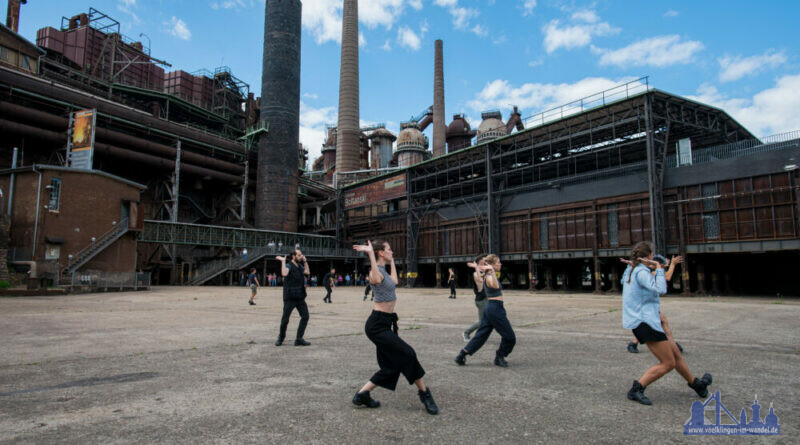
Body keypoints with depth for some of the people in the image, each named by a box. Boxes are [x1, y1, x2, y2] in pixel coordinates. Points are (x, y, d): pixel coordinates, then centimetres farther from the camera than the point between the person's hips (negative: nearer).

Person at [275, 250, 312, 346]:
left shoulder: (299, 265, 12)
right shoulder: (288, 265, -11)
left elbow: (307, 272, 26)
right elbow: (284, 274, -32)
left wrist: (305, 261, 18)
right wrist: (283, 261, -24)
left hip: (300, 297, 7)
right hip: (290, 298, -7)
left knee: (305, 316, -3)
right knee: (285, 319, 2)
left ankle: (299, 339, 0)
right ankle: (281, 337, 25)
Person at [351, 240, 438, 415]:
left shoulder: (383, 271, 15)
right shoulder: (376, 272, -14)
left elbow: (394, 281, 37)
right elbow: (376, 280, -41)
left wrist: (392, 261, 40)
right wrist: (370, 253, -42)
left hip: (384, 324, 10)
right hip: (377, 325, -10)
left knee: (391, 365, 10)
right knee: (407, 354, -10)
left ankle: (362, 394, 18)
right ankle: (424, 393, 4)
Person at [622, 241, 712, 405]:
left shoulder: (630, 271, 12)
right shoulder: (641, 272, -17)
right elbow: (660, 289, -25)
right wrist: (658, 269, -13)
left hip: (639, 322, 10)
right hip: (645, 322, -10)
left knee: (676, 353, 21)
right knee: (668, 363, -4)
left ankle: (696, 384, 37)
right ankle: (636, 389, -5)